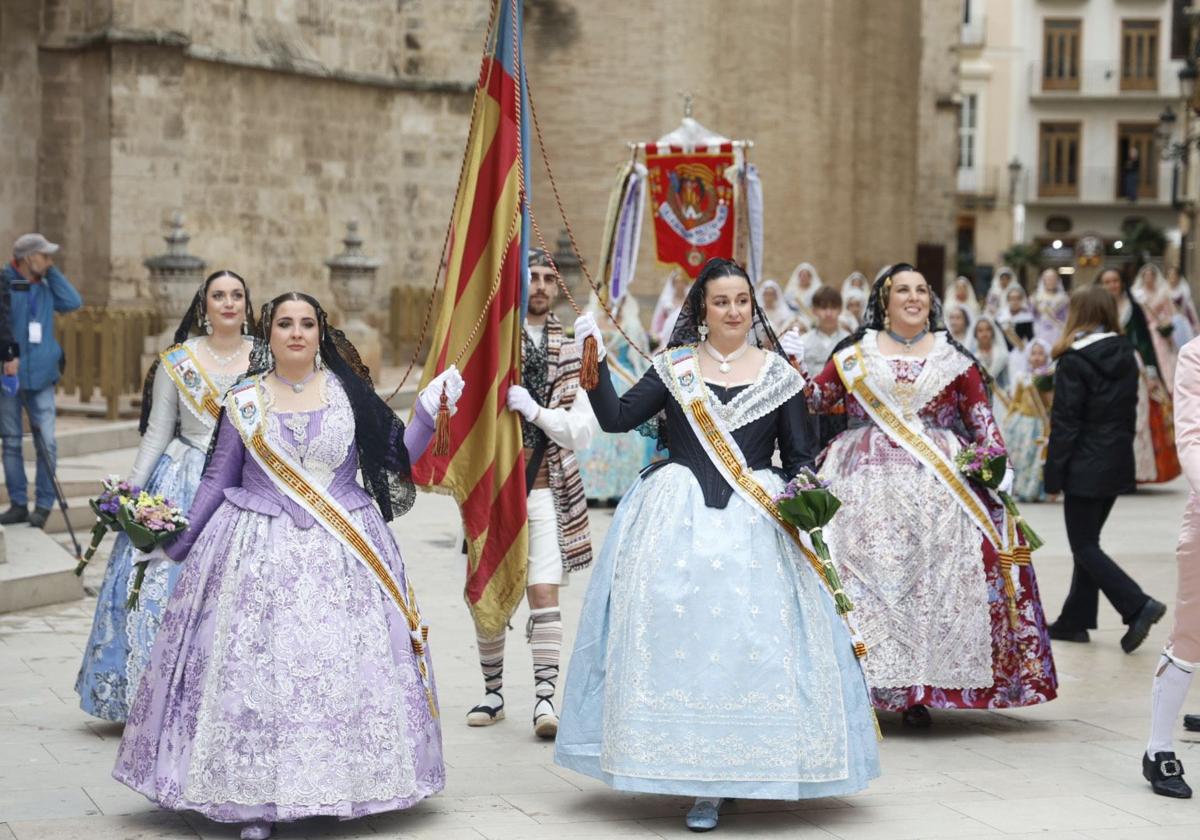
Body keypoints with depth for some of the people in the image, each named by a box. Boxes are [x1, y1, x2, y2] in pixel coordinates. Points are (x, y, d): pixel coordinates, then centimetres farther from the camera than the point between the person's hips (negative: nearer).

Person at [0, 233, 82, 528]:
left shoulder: (45, 287, 11)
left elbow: (73, 302, -1)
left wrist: (52, 271, 0)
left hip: (41, 375, 3)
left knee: (47, 442, -4)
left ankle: (43, 505, 5)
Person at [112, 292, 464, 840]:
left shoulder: (350, 392, 4)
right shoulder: (243, 403, 4)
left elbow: (396, 457, 6)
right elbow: (218, 481, 10)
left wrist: (428, 410, -5)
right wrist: (176, 543, 10)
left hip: (342, 553, 0)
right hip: (259, 549, 0)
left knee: (343, 665, -2)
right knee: (255, 666, -5)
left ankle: (346, 790, 10)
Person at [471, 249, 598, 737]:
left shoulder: (572, 355, 6)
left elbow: (583, 431, 0)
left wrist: (535, 410, -13)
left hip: (545, 487, 0)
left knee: (544, 592, -9)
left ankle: (545, 698, -8)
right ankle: (493, 691, 20)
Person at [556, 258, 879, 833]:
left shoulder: (778, 374, 7)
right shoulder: (673, 367, 8)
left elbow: (800, 456, 9)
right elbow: (616, 418, 2)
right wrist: (594, 360, -8)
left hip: (754, 524, 0)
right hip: (677, 520, 0)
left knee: (749, 640, -7)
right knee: (678, 634, -5)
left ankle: (718, 782, 1)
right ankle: (700, 780, 4)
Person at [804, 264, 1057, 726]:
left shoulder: (954, 359, 12)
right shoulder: (853, 355, 11)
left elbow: (982, 420, 9)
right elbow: (815, 400, 8)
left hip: (938, 481, 0)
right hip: (867, 480, 0)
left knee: (932, 576, -6)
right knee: (864, 571, -8)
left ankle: (917, 692, 0)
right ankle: (860, 684, -3)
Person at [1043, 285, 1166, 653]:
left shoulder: (1073, 361, -15)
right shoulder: (1126, 356, 7)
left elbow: (1065, 422, -15)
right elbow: (1130, 411, 12)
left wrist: (1053, 475, -11)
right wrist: (1120, 449, 19)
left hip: (1085, 468, -7)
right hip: (1118, 465, 7)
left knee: (1085, 547, 0)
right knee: (1088, 541, 16)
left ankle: (1138, 606, -13)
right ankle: (1076, 620, 20)